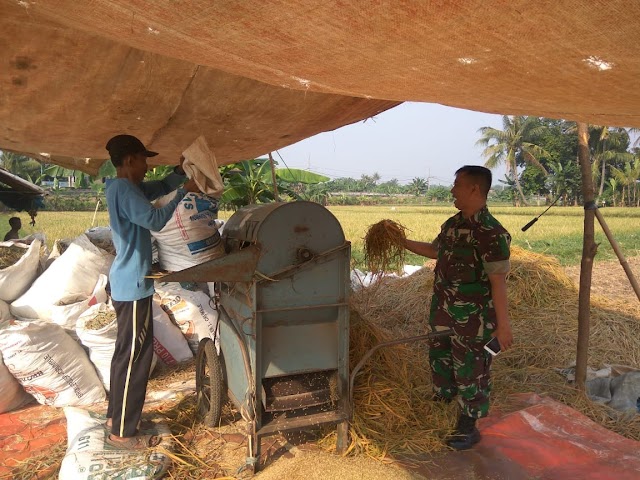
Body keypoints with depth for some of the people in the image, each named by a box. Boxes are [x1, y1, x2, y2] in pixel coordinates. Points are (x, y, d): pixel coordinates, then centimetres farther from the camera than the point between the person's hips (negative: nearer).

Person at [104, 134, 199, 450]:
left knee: (126, 352, 19)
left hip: (127, 283, 11)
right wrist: (184, 191, -16)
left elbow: (161, 187, 25)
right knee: (135, 355, -4)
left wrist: (181, 171, 8)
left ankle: (116, 415, 32)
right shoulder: (124, 190, -18)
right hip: (133, 285, -11)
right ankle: (122, 432, 7)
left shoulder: (126, 187, 13)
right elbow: (155, 220, -25)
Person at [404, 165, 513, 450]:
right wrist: (402, 242, 20)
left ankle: (468, 429, 24)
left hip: (472, 318, -8)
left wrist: (503, 324, -20)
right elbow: (434, 250, 22)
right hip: (443, 312, 8)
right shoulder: (453, 224, 5)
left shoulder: (491, 233, -21)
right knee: (439, 358, 21)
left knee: (470, 370, 7)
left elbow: (498, 282, -21)